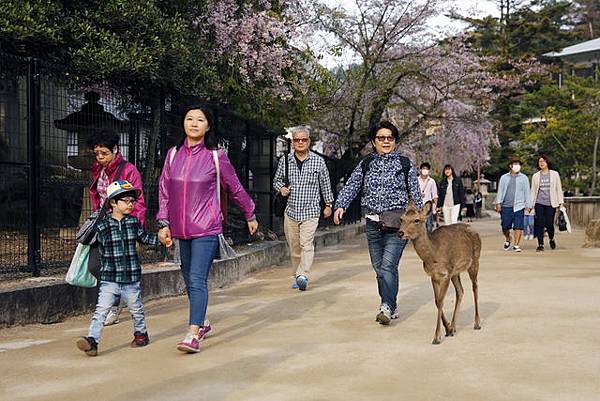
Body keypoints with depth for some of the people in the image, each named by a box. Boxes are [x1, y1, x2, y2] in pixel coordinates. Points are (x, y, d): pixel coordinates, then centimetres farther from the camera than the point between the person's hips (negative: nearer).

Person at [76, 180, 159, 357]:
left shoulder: (134, 222, 3)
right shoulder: (102, 226, -4)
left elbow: (144, 238, 16)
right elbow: (101, 250, 9)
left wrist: (161, 238, 8)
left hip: (131, 279, 2)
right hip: (109, 279, -2)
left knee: (136, 309, 16)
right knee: (101, 310, -12)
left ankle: (141, 333, 38)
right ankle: (92, 340, -12)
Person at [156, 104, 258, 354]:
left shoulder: (215, 156, -4)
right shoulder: (173, 154, 6)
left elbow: (235, 188, 7)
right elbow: (164, 190, 10)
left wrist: (250, 215, 16)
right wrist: (163, 223, 5)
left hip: (206, 229, -5)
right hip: (181, 230, 5)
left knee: (197, 279, -13)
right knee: (190, 280, 14)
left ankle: (193, 335, -13)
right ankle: (202, 324, 32)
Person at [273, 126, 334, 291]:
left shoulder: (318, 161, 1)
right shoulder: (285, 160, 5)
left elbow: (325, 184, 10)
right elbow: (276, 180, 17)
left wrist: (328, 204, 12)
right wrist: (281, 188, -5)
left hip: (310, 211, -3)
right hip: (291, 210, 3)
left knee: (306, 244, -16)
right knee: (294, 246, 7)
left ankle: (303, 276, -24)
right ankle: (298, 276, 19)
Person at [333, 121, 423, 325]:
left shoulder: (405, 163, 6)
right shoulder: (366, 164, 12)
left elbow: (415, 192, 9)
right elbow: (351, 186, 4)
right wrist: (340, 205, -12)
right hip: (373, 223, 4)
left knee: (388, 265, -17)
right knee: (378, 267, 7)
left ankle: (387, 307, -20)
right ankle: (392, 307, 19)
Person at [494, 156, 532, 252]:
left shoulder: (523, 178, 10)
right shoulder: (504, 178, 12)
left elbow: (527, 192, 9)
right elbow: (500, 191, 11)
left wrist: (528, 205, 3)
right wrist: (498, 203, 0)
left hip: (519, 206, -1)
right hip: (506, 206, 1)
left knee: (518, 226, -8)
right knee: (505, 226, 2)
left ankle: (516, 245, -1)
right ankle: (507, 239, 30)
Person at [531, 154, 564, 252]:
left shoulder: (555, 174, 6)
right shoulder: (535, 176, 9)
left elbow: (559, 189, 5)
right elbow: (533, 191, 11)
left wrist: (561, 202, -2)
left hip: (551, 203, -1)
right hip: (539, 203, 1)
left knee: (549, 224, -5)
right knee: (540, 224, -5)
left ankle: (551, 239, 25)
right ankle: (540, 245, 3)